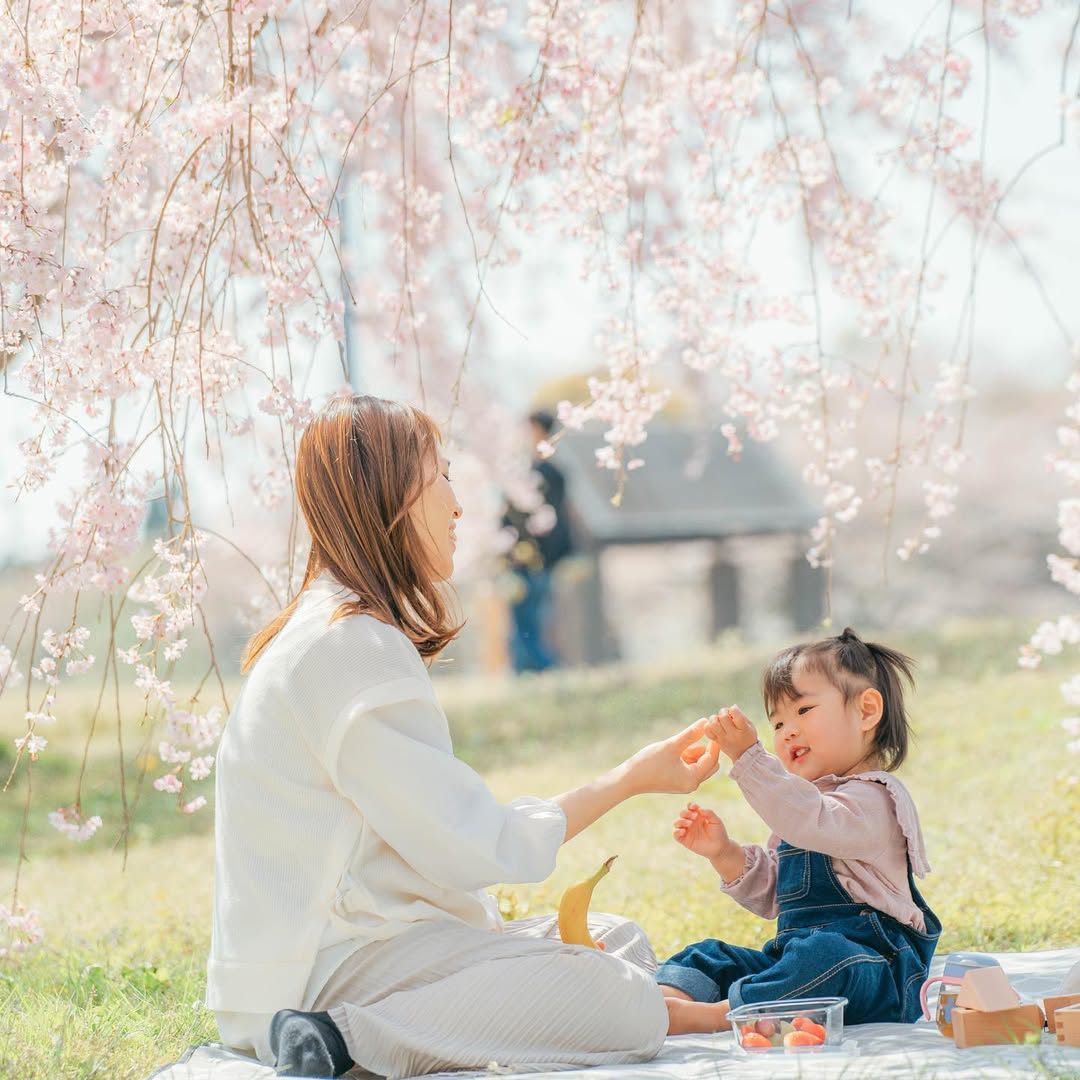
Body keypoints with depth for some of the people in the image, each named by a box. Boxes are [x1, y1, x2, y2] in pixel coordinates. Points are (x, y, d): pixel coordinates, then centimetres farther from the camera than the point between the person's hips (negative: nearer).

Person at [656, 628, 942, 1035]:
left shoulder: (874, 799, -10)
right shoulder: (805, 799, 22)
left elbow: (812, 824, -32)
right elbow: (772, 895, 24)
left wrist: (749, 757, -34)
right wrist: (724, 853, 7)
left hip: (875, 969, -10)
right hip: (798, 959, 10)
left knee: (821, 956, -38)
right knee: (710, 956, 5)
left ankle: (711, 1015, -41)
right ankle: (664, 999, -24)